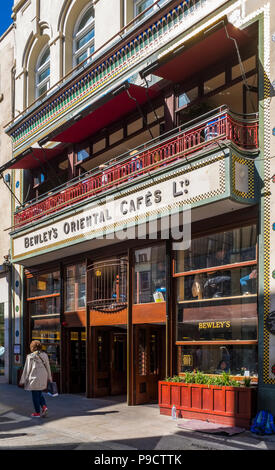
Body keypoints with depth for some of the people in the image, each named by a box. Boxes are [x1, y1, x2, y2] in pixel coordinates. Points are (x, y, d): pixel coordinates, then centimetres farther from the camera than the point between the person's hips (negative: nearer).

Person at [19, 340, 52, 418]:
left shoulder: (30, 356, -9)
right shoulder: (45, 355, 5)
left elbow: (27, 369, -7)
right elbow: (48, 367, 10)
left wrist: (23, 380, 1)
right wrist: (49, 378, 19)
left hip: (34, 378, -5)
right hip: (43, 378, 5)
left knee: (35, 395, 5)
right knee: (39, 394, 18)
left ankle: (37, 412, 10)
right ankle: (44, 407, -1)